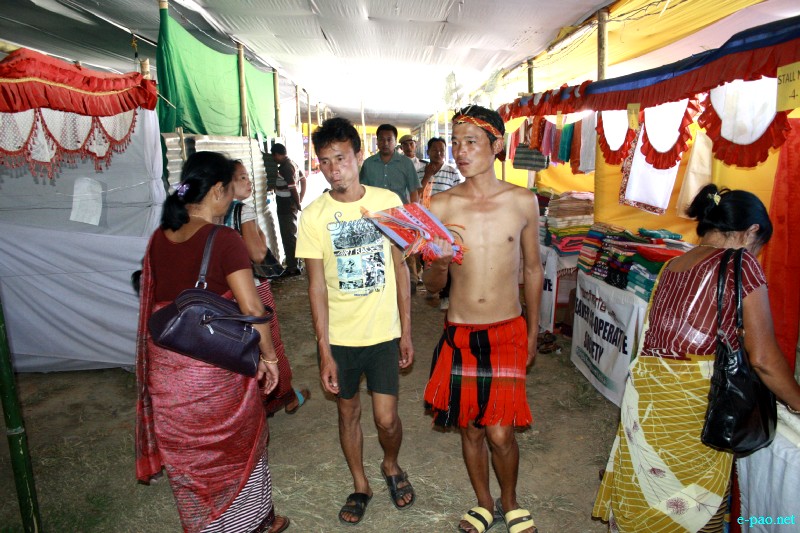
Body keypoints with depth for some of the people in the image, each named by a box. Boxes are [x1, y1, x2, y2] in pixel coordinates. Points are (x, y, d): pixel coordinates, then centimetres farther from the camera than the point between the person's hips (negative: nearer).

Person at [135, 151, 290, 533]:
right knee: (238, 444, 18)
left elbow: (153, 299, 11)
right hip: (214, 369, -5)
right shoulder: (224, 240, -19)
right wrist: (268, 356, -10)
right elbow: (251, 309, -22)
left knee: (185, 455, 21)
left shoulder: (159, 239, 1)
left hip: (164, 368, 5)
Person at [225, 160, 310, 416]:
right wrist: (261, 235, -6)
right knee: (270, 340, 9)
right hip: (254, 286, -7)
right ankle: (284, 395, 25)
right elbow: (257, 254, -23)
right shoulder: (244, 210, -18)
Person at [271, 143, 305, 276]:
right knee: (291, 235, 17)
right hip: (290, 206, 10)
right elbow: (303, 180, 18)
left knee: (288, 237, -4)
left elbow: (293, 188, -24)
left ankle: (292, 267, 3)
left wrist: (297, 203, -12)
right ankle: (293, 265, 26)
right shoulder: (292, 163, 11)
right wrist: (300, 199, 15)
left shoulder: (284, 167, -19)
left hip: (286, 207, -10)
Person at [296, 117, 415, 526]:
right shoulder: (314, 215, -8)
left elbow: (400, 268, 1)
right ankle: (360, 485, 41)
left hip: (383, 332, 0)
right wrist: (324, 351, -8)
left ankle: (391, 466, 38)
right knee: (348, 413, 16)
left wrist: (406, 331, 1)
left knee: (386, 418, 3)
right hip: (338, 336, 0)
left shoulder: (387, 201, -6)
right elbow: (317, 286, -6)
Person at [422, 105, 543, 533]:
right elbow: (432, 286, -1)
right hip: (459, 334, 1)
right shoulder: (440, 206, -5)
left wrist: (533, 332, 12)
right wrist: (437, 265, -25)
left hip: (507, 332, -1)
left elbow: (532, 269, 8)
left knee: (500, 433, 1)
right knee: (469, 428, 14)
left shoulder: (523, 201, -4)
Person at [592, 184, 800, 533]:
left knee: (641, 495, 21)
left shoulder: (672, 265, 12)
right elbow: (764, 360, -7)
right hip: (691, 403, -6)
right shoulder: (741, 263, -6)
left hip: (643, 390, 6)